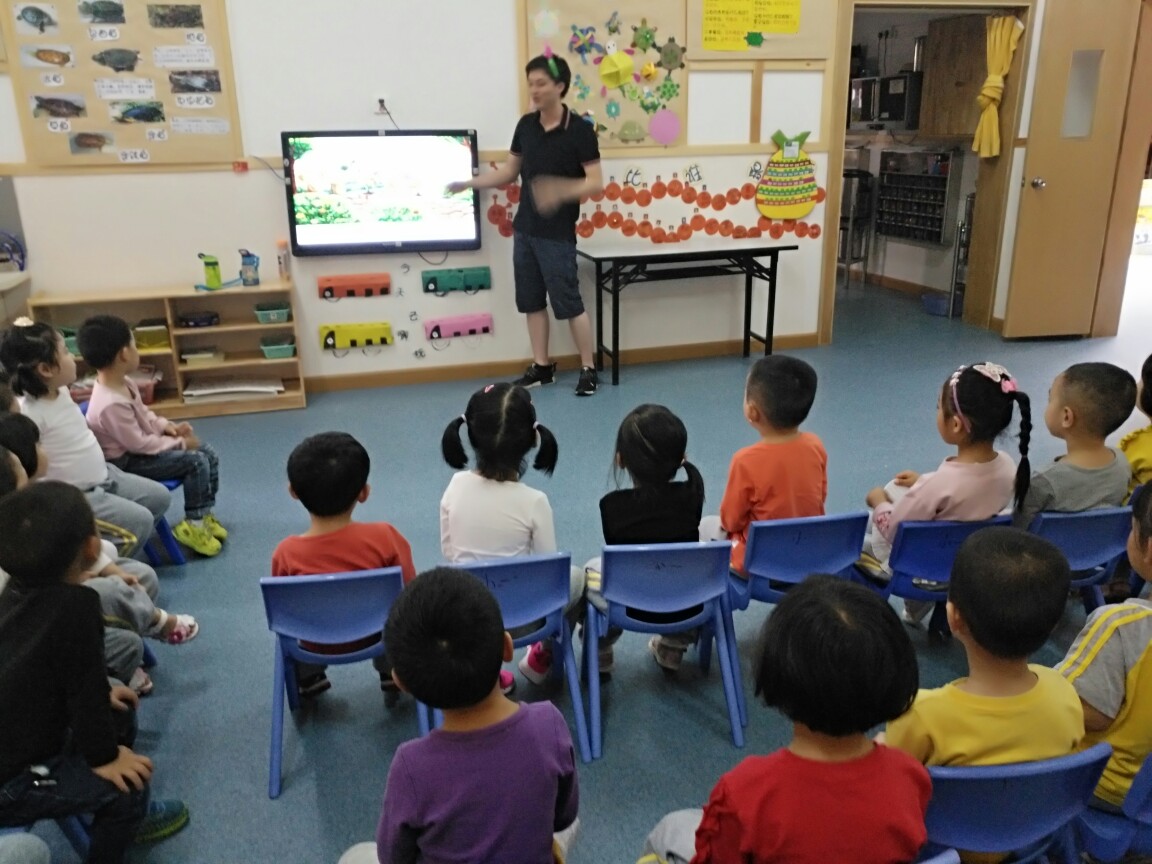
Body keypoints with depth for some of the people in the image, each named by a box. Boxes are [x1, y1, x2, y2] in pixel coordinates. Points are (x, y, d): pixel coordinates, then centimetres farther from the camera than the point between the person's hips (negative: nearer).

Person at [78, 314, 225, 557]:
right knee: (196, 462, -20)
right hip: (129, 461, -10)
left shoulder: (124, 382, -2)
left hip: (144, 443, 10)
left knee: (208, 454, 3)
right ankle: (193, 524, -5)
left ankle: (204, 513, 16)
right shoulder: (111, 404, -33)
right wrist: (179, 444, -19)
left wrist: (167, 426, 0)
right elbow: (138, 444, -27)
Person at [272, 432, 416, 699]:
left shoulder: (286, 553, -25)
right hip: (377, 635, -1)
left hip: (316, 644, 1)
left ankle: (308, 678, 42)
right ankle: (393, 672, 34)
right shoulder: (385, 537, -28)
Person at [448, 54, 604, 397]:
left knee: (568, 303, -2)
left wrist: (561, 192, -30)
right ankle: (542, 366, 22)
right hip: (524, 228, 6)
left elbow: (596, 183, -14)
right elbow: (510, 171, 15)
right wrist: (470, 183, 6)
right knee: (532, 301, 11)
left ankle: (588, 369, 11)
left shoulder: (580, 130, -12)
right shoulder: (526, 125, 6)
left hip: (558, 233, -6)